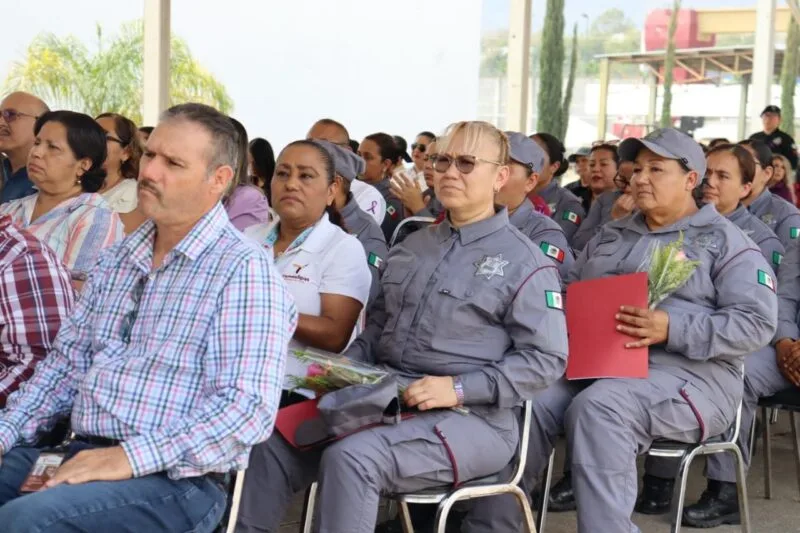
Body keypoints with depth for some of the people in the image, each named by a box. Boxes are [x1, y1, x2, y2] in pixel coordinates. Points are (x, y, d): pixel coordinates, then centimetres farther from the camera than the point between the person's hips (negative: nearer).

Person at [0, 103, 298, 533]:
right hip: (83, 455, 7)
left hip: (177, 479, -7)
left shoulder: (243, 269, -9)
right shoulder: (116, 259, 16)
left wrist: (132, 457, -23)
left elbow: (248, 408, -18)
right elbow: (66, 360, 21)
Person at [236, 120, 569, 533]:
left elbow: (546, 358, -9)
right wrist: (347, 365, 2)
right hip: (385, 398, 6)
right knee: (272, 446, -15)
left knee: (350, 458, -31)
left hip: (472, 417, -6)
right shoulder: (411, 246, 19)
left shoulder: (524, 261, -3)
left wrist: (459, 388, -19)